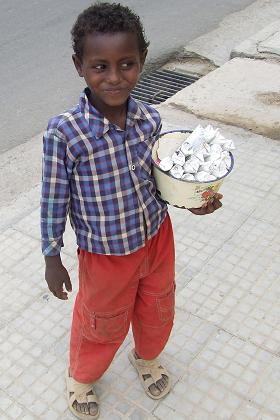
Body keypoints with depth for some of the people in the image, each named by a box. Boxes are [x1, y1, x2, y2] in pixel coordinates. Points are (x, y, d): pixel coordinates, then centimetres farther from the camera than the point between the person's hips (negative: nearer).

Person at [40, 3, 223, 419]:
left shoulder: (150, 119, -12)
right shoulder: (65, 131, -26)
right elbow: (53, 200, -15)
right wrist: (53, 260, -7)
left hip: (157, 236, 4)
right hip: (106, 255, -4)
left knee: (158, 311, 27)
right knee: (104, 324, 21)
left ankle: (147, 357, 63)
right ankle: (81, 377, 55)